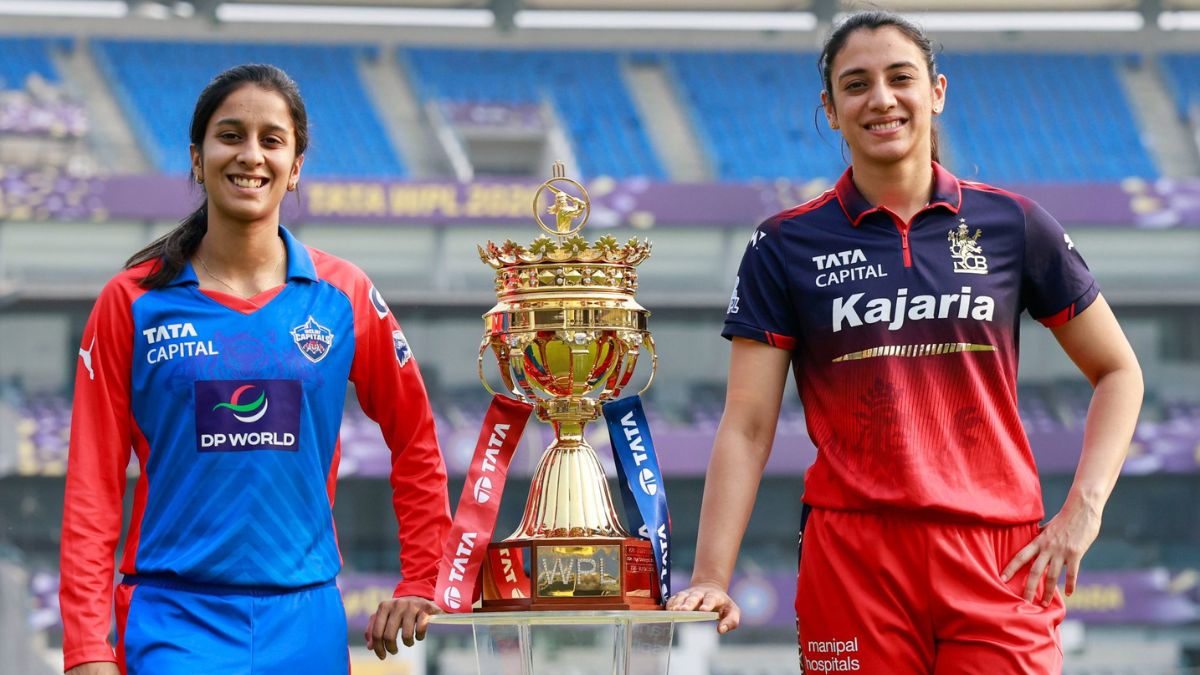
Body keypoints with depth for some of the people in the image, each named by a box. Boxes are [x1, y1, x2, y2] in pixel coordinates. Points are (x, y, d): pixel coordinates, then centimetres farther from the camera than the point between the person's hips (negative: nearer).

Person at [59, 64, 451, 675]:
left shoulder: (344, 298, 5)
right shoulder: (133, 303, 0)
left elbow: (415, 444, 16)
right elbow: (92, 484, 0)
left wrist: (420, 586, 11)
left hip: (304, 622, 2)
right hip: (176, 619, -2)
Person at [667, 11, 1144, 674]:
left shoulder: (1011, 224, 7)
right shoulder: (785, 245, 5)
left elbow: (1117, 371, 15)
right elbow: (746, 426, 1)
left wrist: (1083, 508, 1)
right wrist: (710, 581, -9)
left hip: (997, 562, 1)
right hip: (850, 562, -1)